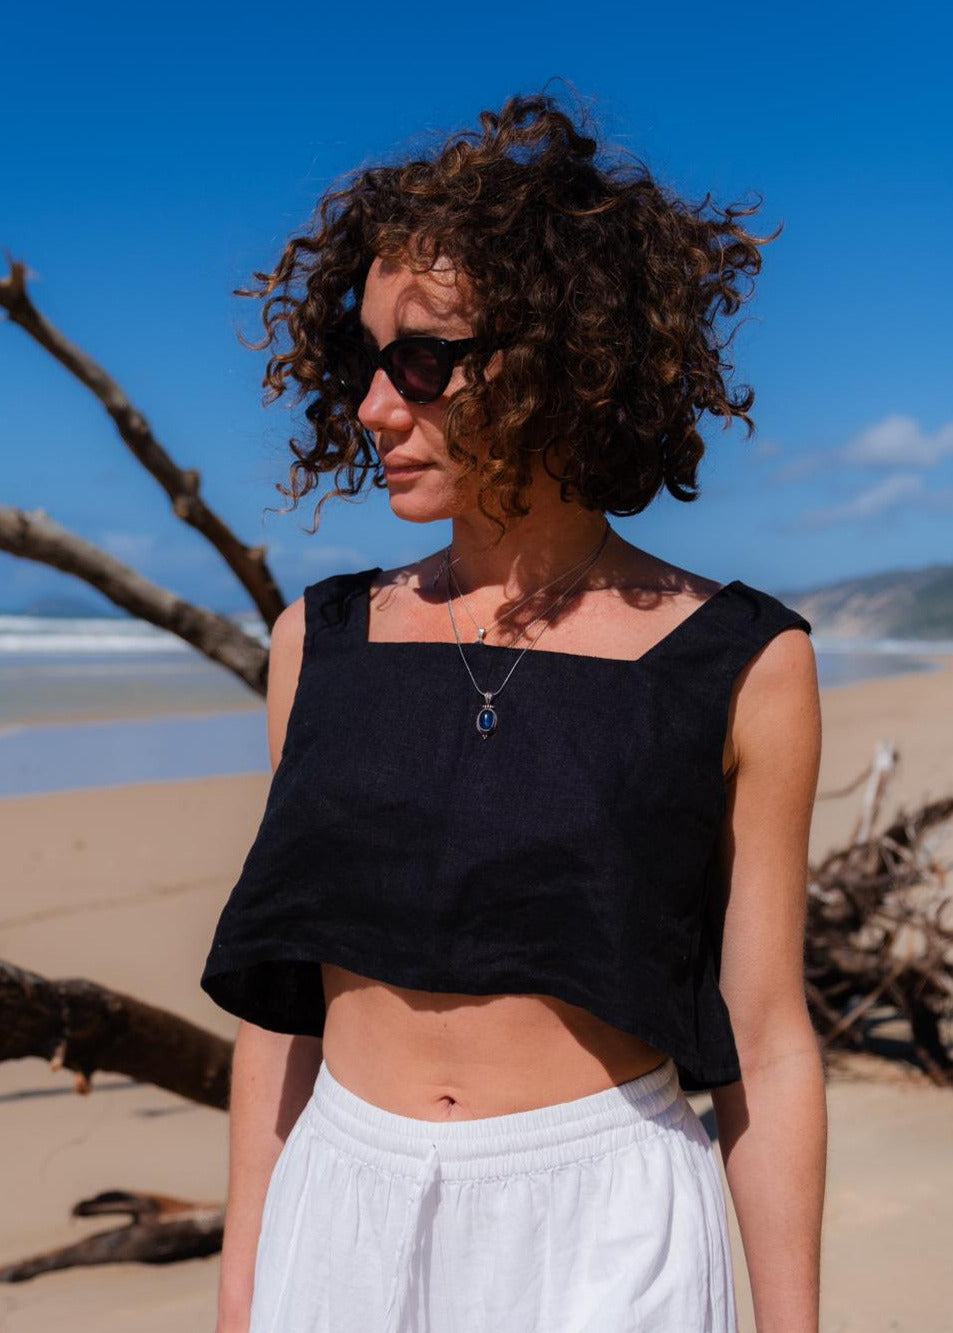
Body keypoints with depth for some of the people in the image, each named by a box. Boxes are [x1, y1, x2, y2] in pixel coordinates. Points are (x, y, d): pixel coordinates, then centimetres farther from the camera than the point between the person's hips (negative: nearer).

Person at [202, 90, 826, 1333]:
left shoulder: (739, 667, -8)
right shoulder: (324, 639, 0)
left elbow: (766, 1048, -4)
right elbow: (281, 992, 5)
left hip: (605, 1230, -2)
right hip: (344, 1216, 3)